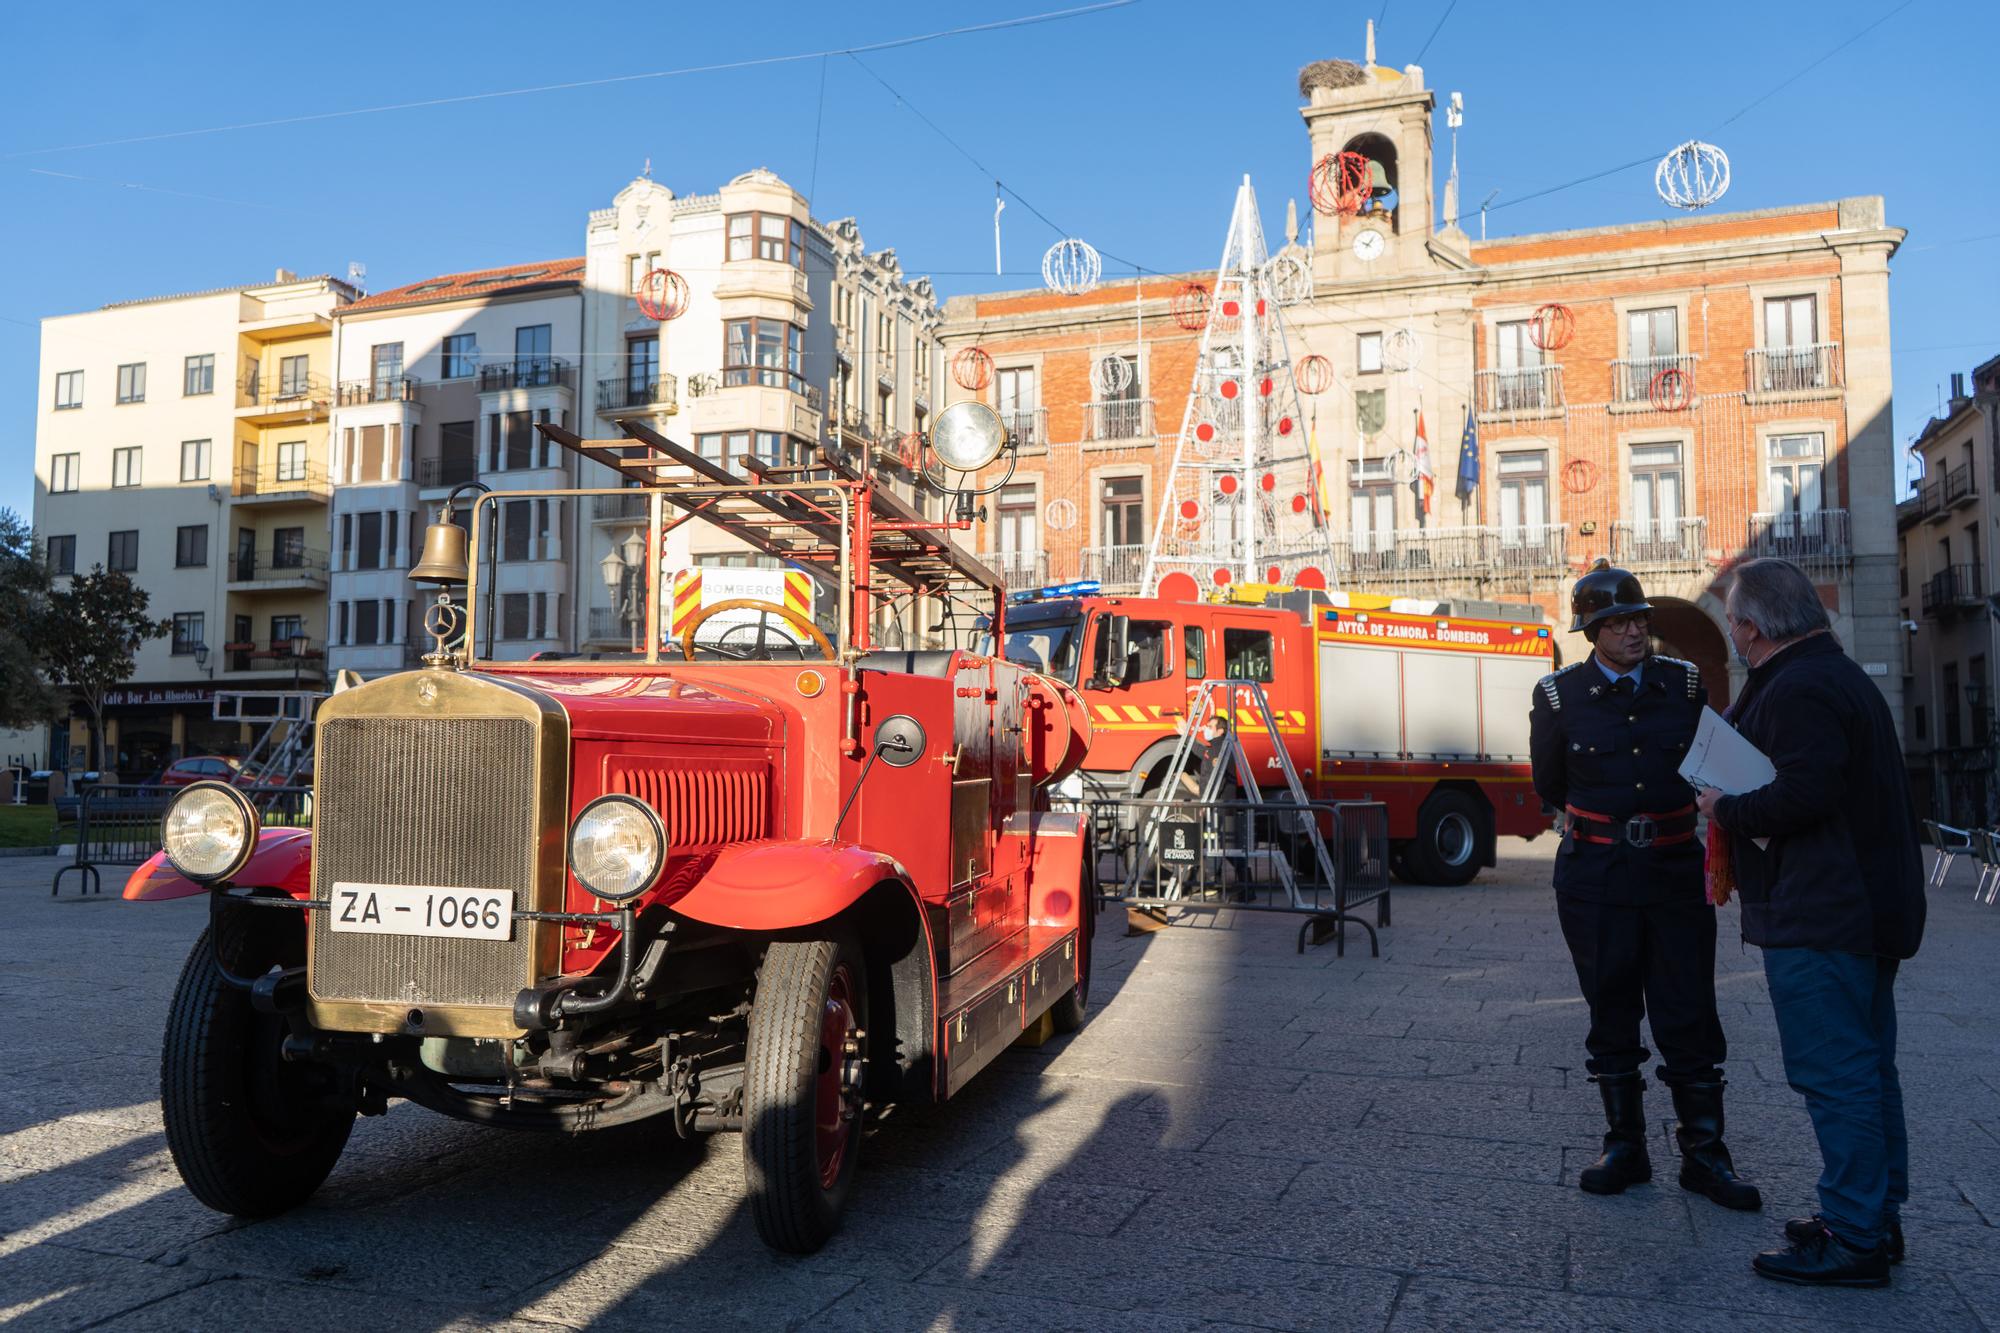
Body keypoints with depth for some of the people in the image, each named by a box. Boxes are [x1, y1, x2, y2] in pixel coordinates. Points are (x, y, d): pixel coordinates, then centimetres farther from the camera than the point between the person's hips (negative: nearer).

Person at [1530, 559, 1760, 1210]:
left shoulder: (1687, 683, 3)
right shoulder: (1558, 696, -2)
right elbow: (1549, 785, 9)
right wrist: (1606, 823, 10)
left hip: (1676, 871, 1)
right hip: (1595, 878, -1)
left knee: (1689, 1016, 2)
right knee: (1612, 1015, 9)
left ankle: (1704, 1156, 16)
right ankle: (1625, 1148, 22)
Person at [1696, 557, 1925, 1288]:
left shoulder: (1795, 690, -18)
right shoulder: (1841, 676, 17)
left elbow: (1804, 792, -28)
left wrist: (1728, 810, -12)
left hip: (1820, 918, -11)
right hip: (1871, 905, 11)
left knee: (1835, 1074, -5)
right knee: (1866, 1068, 17)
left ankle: (1853, 1240, 1)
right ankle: (1876, 1218, 27)